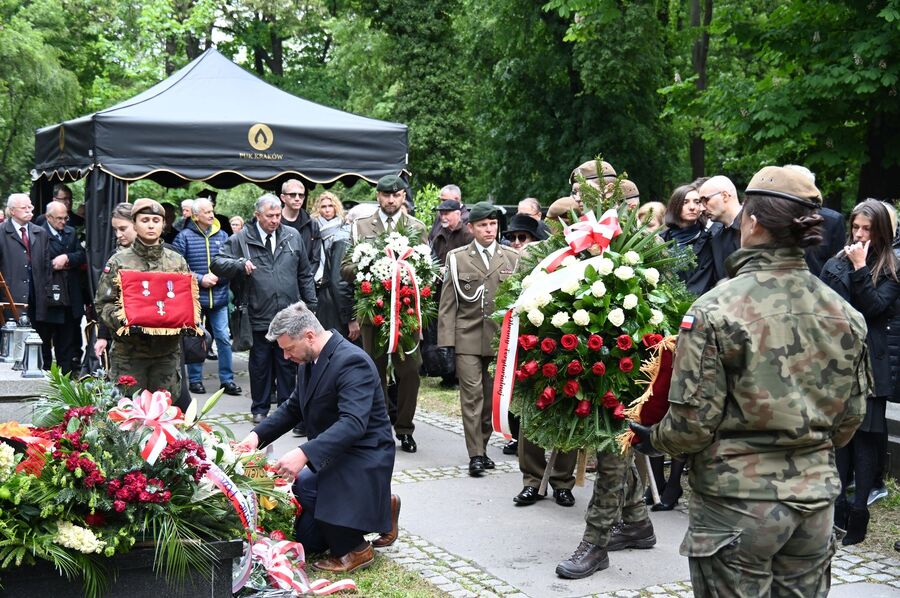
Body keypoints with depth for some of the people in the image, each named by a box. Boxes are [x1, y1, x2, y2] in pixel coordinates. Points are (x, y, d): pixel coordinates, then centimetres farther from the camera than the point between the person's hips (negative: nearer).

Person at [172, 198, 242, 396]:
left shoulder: (222, 236, 4)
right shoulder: (184, 237, -5)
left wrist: (218, 276, -9)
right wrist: (200, 279, -13)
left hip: (219, 298, 2)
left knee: (224, 338, 2)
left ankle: (227, 380, 11)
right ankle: (195, 380, 19)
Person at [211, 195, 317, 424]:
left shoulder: (292, 236, 7)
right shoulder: (241, 239, -2)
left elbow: (304, 274, 13)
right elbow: (217, 263, -5)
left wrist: (311, 304, 10)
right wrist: (240, 264, -22)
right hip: (259, 316, -2)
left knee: (287, 363, 9)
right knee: (260, 364, 8)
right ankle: (260, 409, 19)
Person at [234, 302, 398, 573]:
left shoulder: (352, 362, -24)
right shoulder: (308, 362, 5)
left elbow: (353, 423, -35)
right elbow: (293, 408, 14)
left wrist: (305, 453, -45)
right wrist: (257, 435, -3)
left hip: (363, 456, -9)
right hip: (332, 456, 10)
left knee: (303, 484, -35)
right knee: (308, 540, 12)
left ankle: (353, 549, -10)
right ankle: (380, 507, 25)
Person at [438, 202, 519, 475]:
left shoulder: (512, 257, 7)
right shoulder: (457, 258, 6)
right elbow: (448, 303, 4)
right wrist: (446, 341, -3)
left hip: (500, 337, 1)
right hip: (467, 337, -1)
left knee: (491, 397, 8)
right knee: (472, 395, -7)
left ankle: (482, 447, 22)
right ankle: (475, 455, -4)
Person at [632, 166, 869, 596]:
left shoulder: (715, 310, -16)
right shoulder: (844, 313, 0)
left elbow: (692, 423, -14)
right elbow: (850, 416, 9)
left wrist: (653, 438, 6)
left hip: (736, 500, -4)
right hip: (816, 495, 5)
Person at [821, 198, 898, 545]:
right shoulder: (834, 266, 11)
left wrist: (860, 269, -15)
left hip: (870, 365, -3)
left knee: (865, 437, -1)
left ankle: (859, 511, 3)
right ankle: (839, 505, 11)